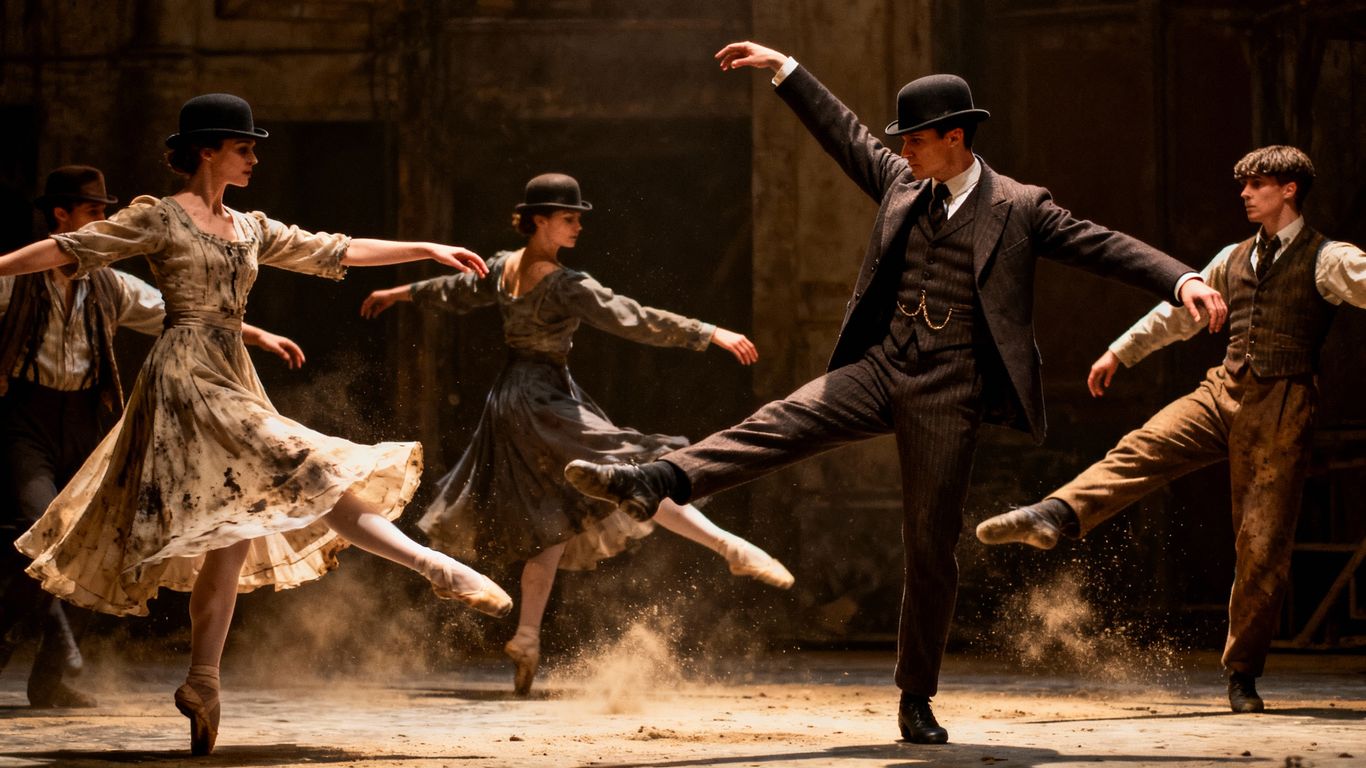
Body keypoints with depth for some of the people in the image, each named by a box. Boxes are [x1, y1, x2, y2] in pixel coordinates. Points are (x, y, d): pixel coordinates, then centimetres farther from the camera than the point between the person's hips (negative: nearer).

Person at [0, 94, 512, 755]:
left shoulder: (251, 230, 17)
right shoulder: (159, 219, -2)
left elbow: (335, 252, 21)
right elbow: (67, 250, -4)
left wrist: (427, 249, 20)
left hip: (230, 379, 9)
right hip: (186, 376, -9)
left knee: (234, 535, 3)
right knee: (300, 475, -17)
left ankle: (202, 680, 4)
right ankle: (436, 569, -23)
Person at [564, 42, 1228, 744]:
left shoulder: (1019, 209, -3)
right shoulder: (902, 184, 9)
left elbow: (1102, 247, -8)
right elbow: (845, 134, 20)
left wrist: (1183, 280, -20)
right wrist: (783, 69, 21)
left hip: (947, 394, -3)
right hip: (879, 370, 3)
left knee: (931, 545, 1)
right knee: (779, 424, -20)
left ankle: (916, 700, 10)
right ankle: (654, 483, -35)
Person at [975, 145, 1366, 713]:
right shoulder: (1235, 259, 19)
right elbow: (1178, 311, 30)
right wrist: (1120, 351, 31)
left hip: (1281, 409, -5)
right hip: (1224, 390, 5)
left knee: (1263, 547, -3)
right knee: (1142, 449, -22)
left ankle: (1242, 675, 9)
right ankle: (1053, 518, -41)